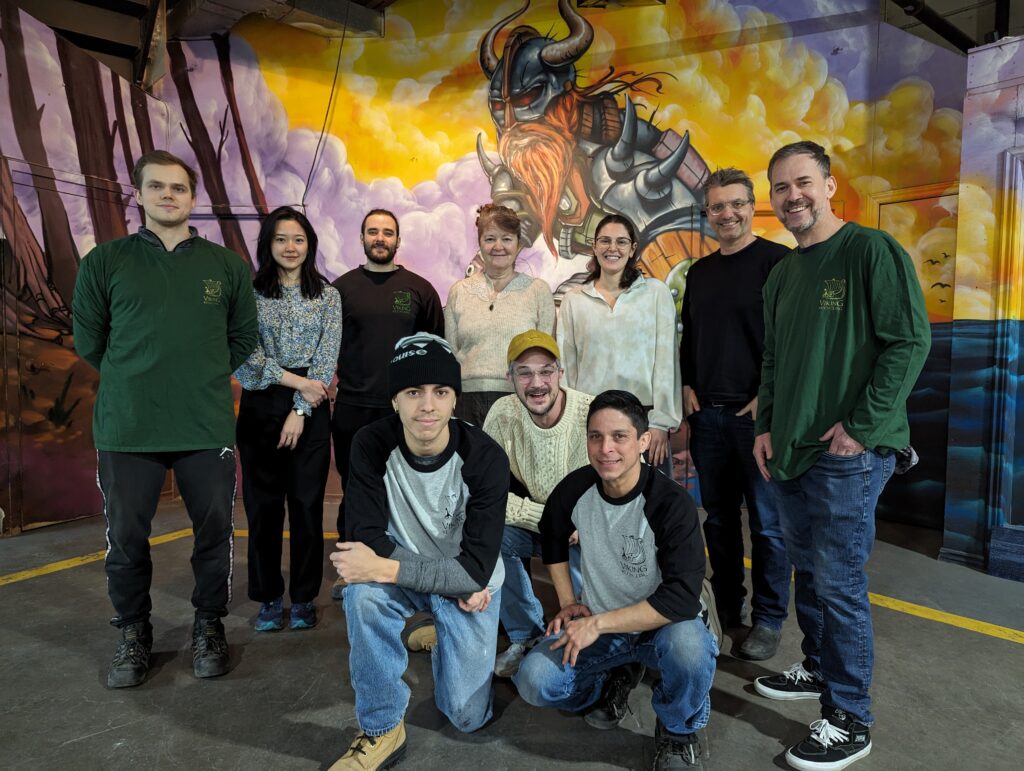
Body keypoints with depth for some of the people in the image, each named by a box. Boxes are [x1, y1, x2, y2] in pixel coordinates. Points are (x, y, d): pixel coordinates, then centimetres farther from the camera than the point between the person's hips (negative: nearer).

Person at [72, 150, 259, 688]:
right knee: (125, 538, 9)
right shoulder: (104, 262, 4)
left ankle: (209, 627, 29)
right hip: (126, 428, 0)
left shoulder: (227, 266, 6)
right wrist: (135, 382, 12)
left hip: (208, 427, 0)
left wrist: (203, 381, 8)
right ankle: (133, 634, 32)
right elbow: (88, 340, 10)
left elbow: (243, 338, 12)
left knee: (215, 533, 7)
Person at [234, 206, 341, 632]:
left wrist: (301, 409, -10)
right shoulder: (249, 292, 4)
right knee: (263, 505, 5)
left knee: (307, 504, 4)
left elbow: (327, 358, -1)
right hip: (260, 406, 0)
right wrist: (295, 380, -13)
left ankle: (304, 598, 17)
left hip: (311, 409, 0)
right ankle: (268, 598, 19)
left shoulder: (327, 296, 6)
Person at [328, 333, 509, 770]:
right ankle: (382, 731, -11)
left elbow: (476, 569, -28)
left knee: (467, 715, 0)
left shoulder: (485, 457, -27)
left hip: (474, 583, -1)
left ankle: (440, 639, 31)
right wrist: (426, 580, -29)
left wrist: (384, 569, -36)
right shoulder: (372, 446, -22)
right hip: (401, 571, 1)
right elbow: (366, 536, -23)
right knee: (363, 593, -32)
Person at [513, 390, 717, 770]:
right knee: (534, 681, -19)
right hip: (595, 624, 4)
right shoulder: (576, 488, -11)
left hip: (660, 624, -3)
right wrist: (568, 603, 3)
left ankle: (677, 732, -1)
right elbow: (552, 537, 11)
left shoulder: (672, 503, -24)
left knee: (690, 646, -37)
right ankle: (616, 679, 14)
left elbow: (682, 598, -29)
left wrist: (598, 624, -28)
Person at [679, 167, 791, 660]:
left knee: (767, 523, 3)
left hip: (757, 412, -6)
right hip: (707, 412, 6)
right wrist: (687, 386, 9)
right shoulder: (699, 272, 15)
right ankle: (727, 606, 28)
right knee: (718, 518, 14)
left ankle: (769, 620, 17)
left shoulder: (778, 262, -4)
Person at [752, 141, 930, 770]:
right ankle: (818, 670, 37)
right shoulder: (782, 275, 14)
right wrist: (767, 426, 11)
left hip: (849, 453, -7)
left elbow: (911, 341, -14)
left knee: (839, 585, -2)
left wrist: (861, 425, -16)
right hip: (791, 452, 7)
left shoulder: (872, 250, -8)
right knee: (808, 571, 18)